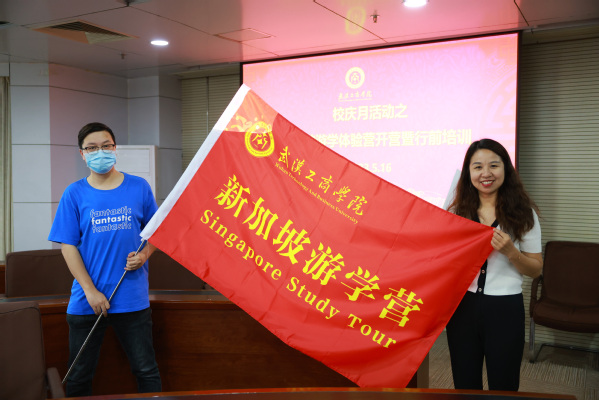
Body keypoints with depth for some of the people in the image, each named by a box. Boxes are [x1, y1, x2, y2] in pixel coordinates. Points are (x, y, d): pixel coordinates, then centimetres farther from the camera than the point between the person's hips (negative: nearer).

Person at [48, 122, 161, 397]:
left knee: (147, 371, 9)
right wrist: (90, 291, -10)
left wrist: (144, 254, -10)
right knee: (78, 378, 13)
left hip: (133, 298, 0)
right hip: (87, 301, 0)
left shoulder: (139, 188, 2)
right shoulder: (74, 194, 0)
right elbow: (68, 246, -2)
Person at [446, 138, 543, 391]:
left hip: (505, 308, -2)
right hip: (462, 306, 2)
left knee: (503, 388, 12)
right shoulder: (457, 212, 3)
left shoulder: (523, 213, -4)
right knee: (464, 385, 15)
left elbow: (535, 270, -1)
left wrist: (510, 251, -18)